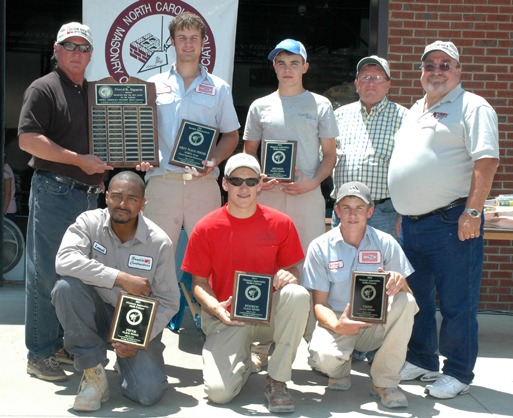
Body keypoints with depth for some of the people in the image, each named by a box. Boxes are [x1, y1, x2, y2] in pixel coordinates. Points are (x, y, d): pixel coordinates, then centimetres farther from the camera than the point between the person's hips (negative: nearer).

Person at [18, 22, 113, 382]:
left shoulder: (95, 94, 18)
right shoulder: (44, 89, -4)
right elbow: (28, 139, -15)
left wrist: (104, 167, 7)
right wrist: (79, 160, -18)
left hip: (88, 193, 7)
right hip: (54, 192, -7)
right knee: (46, 274, -3)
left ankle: (64, 344, 23)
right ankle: (40, 354, 5)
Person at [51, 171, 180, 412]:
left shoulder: (159, 242, -12)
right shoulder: (90, 222, -11)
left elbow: (169, 302, -7)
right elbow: (64, 261, -30)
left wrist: (141, 338, -20)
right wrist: (122, 279, -31)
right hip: (99, 312, 1)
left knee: (149, 393, -22)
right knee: (66, 287, -30)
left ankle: (127, 361, 18)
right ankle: (94, 371, -12)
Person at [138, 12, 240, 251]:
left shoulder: (219, 88, 10)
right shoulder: (155, 85, 10)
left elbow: (231, 135, 11)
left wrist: (214, 161, -6)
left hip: (204, 184, 0)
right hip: (162, 180, 0)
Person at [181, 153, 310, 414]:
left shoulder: (280, 223, -2)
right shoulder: (206, 229, -5)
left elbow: (292, 269, 8)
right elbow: (199, 283, 0)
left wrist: (289, 276, -18)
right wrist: (214, 306, -21)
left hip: (269, 313, 1)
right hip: (226, 318, -1)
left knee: (298, 295, -33)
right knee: (218, 391, -22)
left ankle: (277, 382, -15)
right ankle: (242, 364, 19)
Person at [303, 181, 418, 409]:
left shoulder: (385, 243, -3)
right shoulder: (320, 247, -6)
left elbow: (405, 289, -4)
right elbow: (319, 303, -5)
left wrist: (399, 282, -31)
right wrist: (337, 326, -28)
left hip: (375, 322, 2)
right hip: (337, 322, -1)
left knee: (406, 302, -29)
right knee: (323, 357, -34)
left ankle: (385, 382, -14)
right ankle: (340, 368, 8)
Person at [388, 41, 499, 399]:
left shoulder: (472, 107, -5)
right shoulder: (414, 112, 19)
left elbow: (486, 162, -14)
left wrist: (472, 212, -21)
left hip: (451, 221, -8)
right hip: (412, 222, 8)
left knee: (456, 302, -1)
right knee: (415, 297, 15)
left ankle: (458, 372, 11)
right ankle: (421, 361, 30)